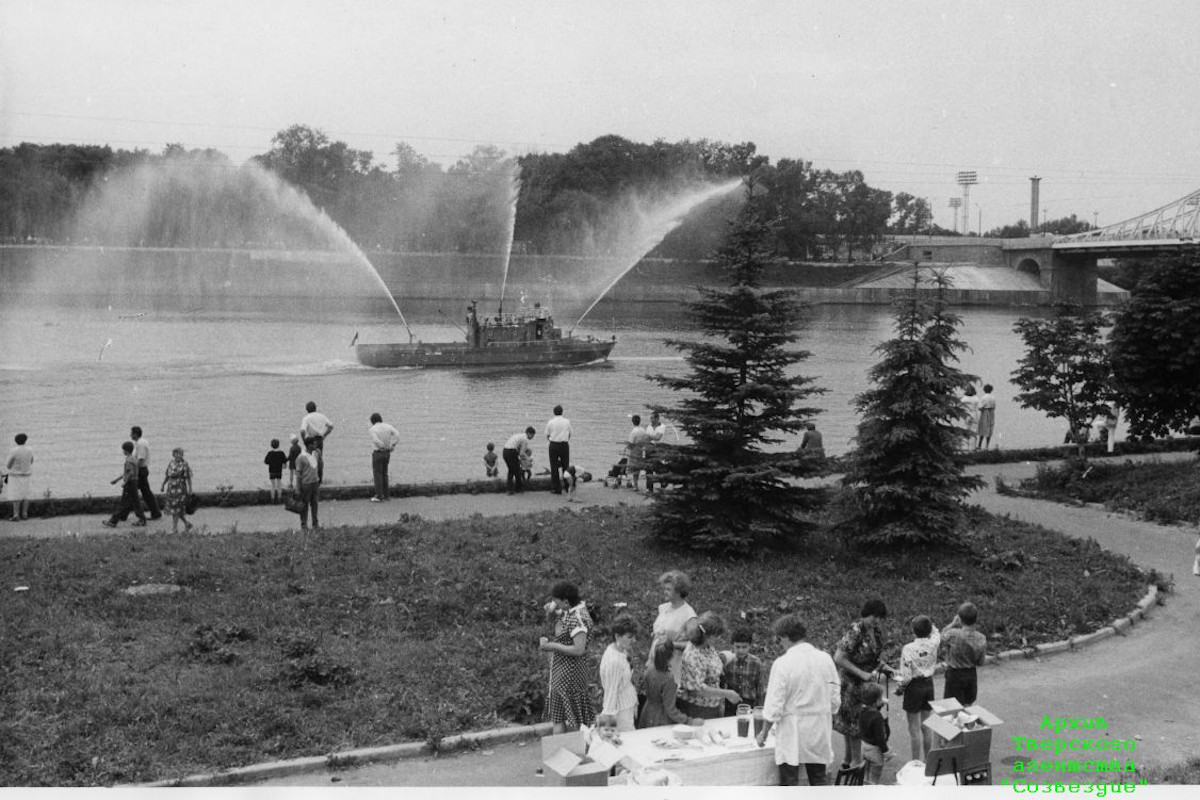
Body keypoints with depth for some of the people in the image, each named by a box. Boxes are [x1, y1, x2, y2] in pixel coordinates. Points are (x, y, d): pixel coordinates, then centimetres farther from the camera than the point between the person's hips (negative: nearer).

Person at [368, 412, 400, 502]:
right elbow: (397, 435, -10)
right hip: (387, 454, 6)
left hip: (377, 453, -6)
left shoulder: (373, 429, -12)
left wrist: (383, 447, -12)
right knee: (384, 474, 16)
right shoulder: (388, 426, 4)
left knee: (377, 475, 0)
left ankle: (379, 497, 0)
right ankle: (386, 495, 18)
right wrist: (392, 446, -9)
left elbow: (376, 440, -28)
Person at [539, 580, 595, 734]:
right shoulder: (568, 611, 5)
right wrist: (552, 612, 1)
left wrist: (553, 646, -21)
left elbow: (579, 650, -28)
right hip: (561, 671, 10)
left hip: (569, 673, -10)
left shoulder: (577, 619, -23)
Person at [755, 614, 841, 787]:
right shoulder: (825, 659, -1)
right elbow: (835, 700, 5)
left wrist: (763, 733, 1)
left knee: (789, 783, 3)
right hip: (820, 732, 5)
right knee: (818, 781, 14)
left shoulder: (783, 664, -15)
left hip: (792, 733, -5)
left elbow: (774, 706, -12)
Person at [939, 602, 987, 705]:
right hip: (971, 675, 4)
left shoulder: (953, 634, -26)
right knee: (968, 706, 20)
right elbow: (980, 662, 0)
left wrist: (952, 624, -5)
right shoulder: (981, 638, -10)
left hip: (954, 675, -4)